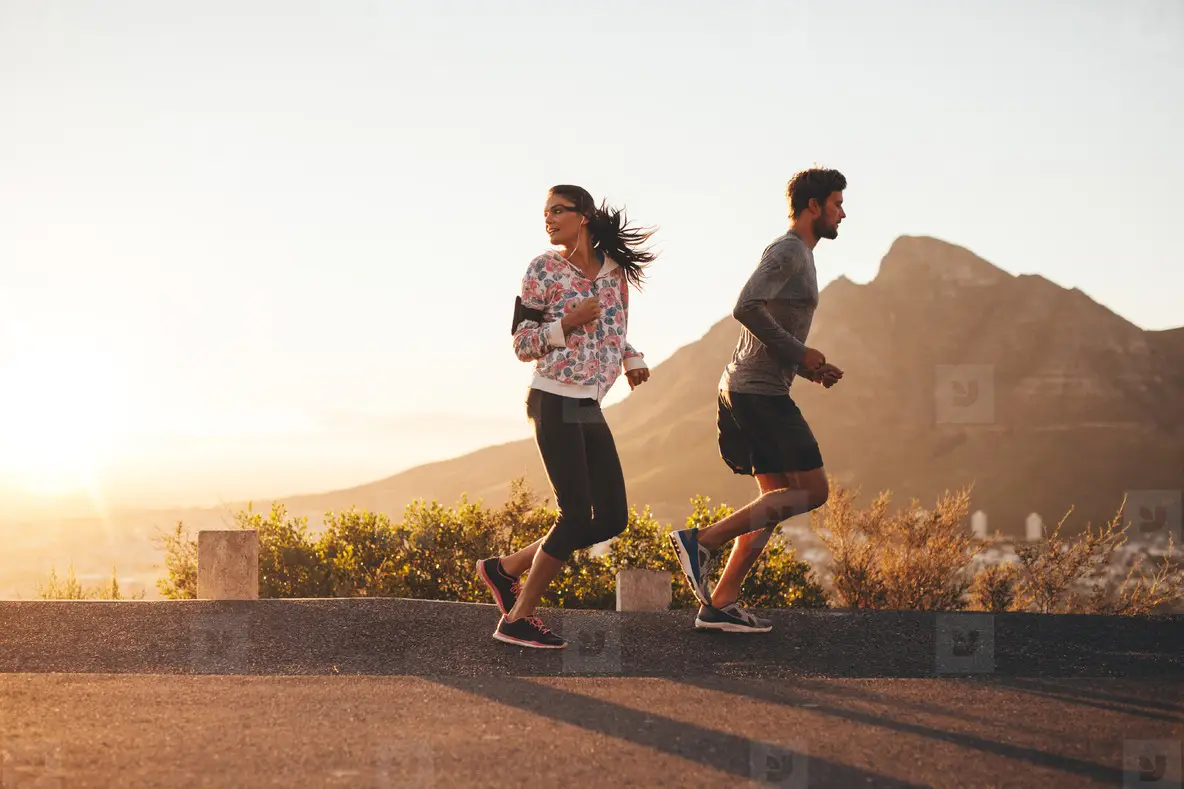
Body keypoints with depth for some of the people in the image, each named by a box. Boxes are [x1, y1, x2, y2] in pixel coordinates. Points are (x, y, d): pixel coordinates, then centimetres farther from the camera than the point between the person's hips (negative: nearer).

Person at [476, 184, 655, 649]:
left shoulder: (615, 270, 8)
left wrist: (632, 360, 2)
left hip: (590, 409, 7)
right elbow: (522, 345, -3)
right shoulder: (544, 270, -6)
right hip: (554, 402, -7)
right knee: (577, 515, -11)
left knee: (612, 518, 5)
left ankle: (505, 568, 15)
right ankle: (517, 619, 0)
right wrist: (567, 324, -19)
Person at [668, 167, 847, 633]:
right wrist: (800, 354, -17)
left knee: (779, 498, 10)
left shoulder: (797, 257, 23)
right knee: (813, 491, -7)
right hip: (760, 393, -10)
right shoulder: (787, 252, -10)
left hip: (745, 390, 10)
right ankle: (702, 540, -12)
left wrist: (811, 370, 13)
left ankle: (720, 604, 5)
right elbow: (746, 308, -26)